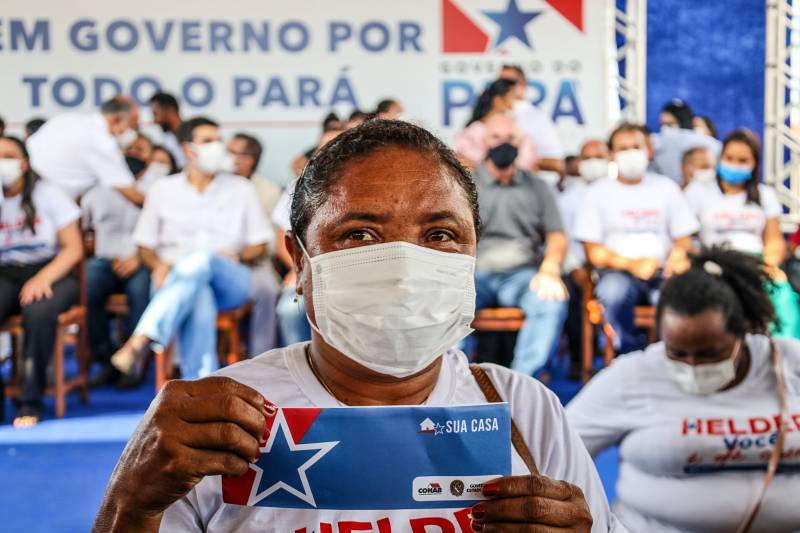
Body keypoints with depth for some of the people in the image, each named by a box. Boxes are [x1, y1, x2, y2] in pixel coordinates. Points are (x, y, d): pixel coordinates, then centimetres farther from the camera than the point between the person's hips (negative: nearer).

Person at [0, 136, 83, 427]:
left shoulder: (47, 194, 0)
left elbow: (74, 249, -4)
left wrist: (43, 278, -19)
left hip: (51, 274, -2)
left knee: (38, 312, -35)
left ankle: (31, 401, -22)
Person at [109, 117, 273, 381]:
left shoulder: (241, 189, 16)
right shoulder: (162, 190, 15)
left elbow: (260, 245, 16)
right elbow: (145, 245, 16)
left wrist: (238, 256, -8)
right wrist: (160, 265, -8)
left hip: (229, 281, 0)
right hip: (174, 278, 0)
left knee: (200, 260, -38)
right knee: (197, 300, -40)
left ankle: (141, 342, -52)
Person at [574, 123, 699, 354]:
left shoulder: (666, 187, 16)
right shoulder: (597, 193, 9)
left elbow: (684, 238, 12)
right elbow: (593, 251, 1)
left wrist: (679, 257, -12)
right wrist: (631, 264, -14)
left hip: (662, 273, 2)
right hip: (618, 272, -1)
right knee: (613, 291, -37)